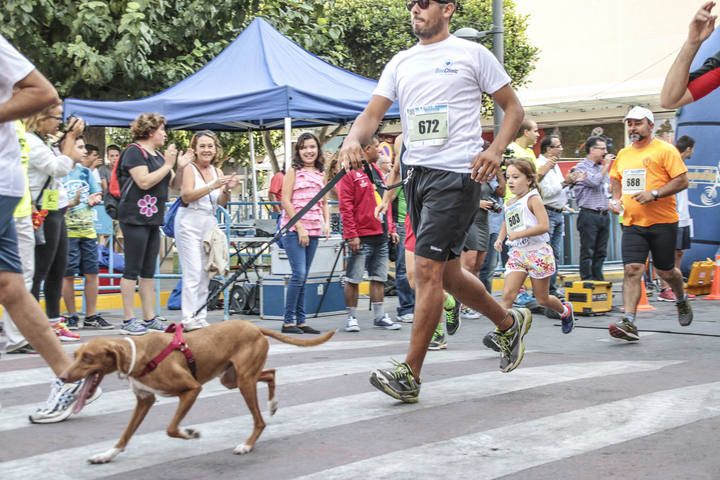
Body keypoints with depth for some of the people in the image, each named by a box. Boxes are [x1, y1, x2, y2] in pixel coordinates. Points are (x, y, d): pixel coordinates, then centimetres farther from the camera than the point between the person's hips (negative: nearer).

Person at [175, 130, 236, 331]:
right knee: (193, 273, -11)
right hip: (190, 222, -6)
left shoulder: (217, 171, 13)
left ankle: (200, 318, 12)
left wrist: (227, 190, -13)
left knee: (205, 274, 7)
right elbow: (186, 196, -17)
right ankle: (190, 320, -11)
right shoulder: (189, 168, -5)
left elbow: (222, 202, 8)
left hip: (210, 223, 6)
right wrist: (212, 186, -26)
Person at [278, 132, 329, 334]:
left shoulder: (320, 174, 15)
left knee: (303, 277, 8)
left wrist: (326, 223, 1)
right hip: (294, 230, -6)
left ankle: (301, 321, 11)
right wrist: (300, 228, -13)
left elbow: (324, 203, 19)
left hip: (313, 231, 6)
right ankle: (288, 321, -7)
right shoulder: (294, 171, -1)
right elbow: (286, 201, -8)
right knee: (299, 274, -12)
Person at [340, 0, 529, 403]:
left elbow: (514, 108, 3)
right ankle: (510, 323, 37)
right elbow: (373, 113, 7)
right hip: (417, 174, 7)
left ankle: (410, 375, -5)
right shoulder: (401, 63, 14)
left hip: (456, 176, -7)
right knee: (447, 272, 14)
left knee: (428, 270, -11)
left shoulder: (471, 54, -1)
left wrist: (496, 150, -14)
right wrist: (354, 139, -15)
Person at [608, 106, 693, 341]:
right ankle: (629, 323, -14)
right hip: (632, 223, 4)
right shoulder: (623, 154, 12)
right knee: (632, 270, -10)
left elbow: (682, 181, -10)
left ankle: (682, 300, 41)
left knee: (665, 271, 10)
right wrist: (616, 199, 8)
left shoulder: (665, 150, -5)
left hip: (662, 222, -4)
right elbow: (616, 180, 27)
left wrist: (654, 194, -20)